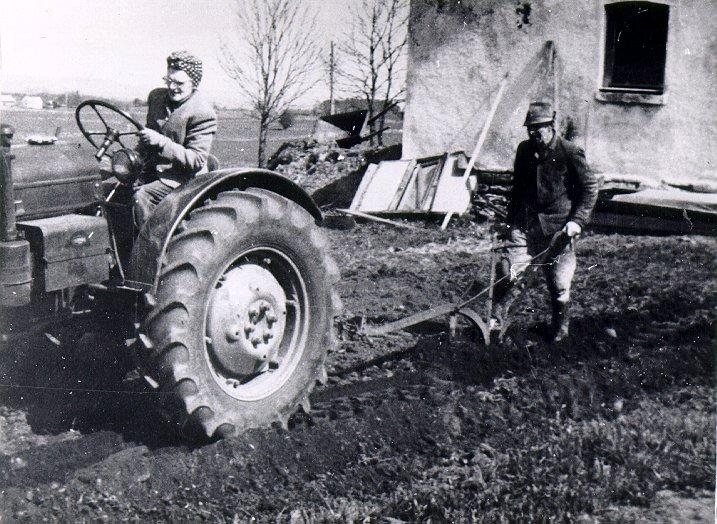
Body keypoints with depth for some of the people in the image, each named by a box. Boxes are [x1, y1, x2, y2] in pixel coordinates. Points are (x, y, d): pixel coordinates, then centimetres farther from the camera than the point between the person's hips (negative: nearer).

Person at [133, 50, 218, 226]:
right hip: (153, 171, 8)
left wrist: (161, 141, -30)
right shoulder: (156, 96, 6)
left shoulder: (203, 113, -17)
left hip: (182, 178, -8)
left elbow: (196, 160, -22)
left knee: (141, 196, -28)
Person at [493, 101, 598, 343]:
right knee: (508, 271, -6)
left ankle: (560, 329, 26)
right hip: (525, 224, 4)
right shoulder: (524, 150, 8)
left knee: (559, 284, 6)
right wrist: (510, 220, 18)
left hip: (557, 229, -4)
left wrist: (577, 220, -12)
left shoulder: (570, 153, -8)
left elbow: (590, 187, -3)